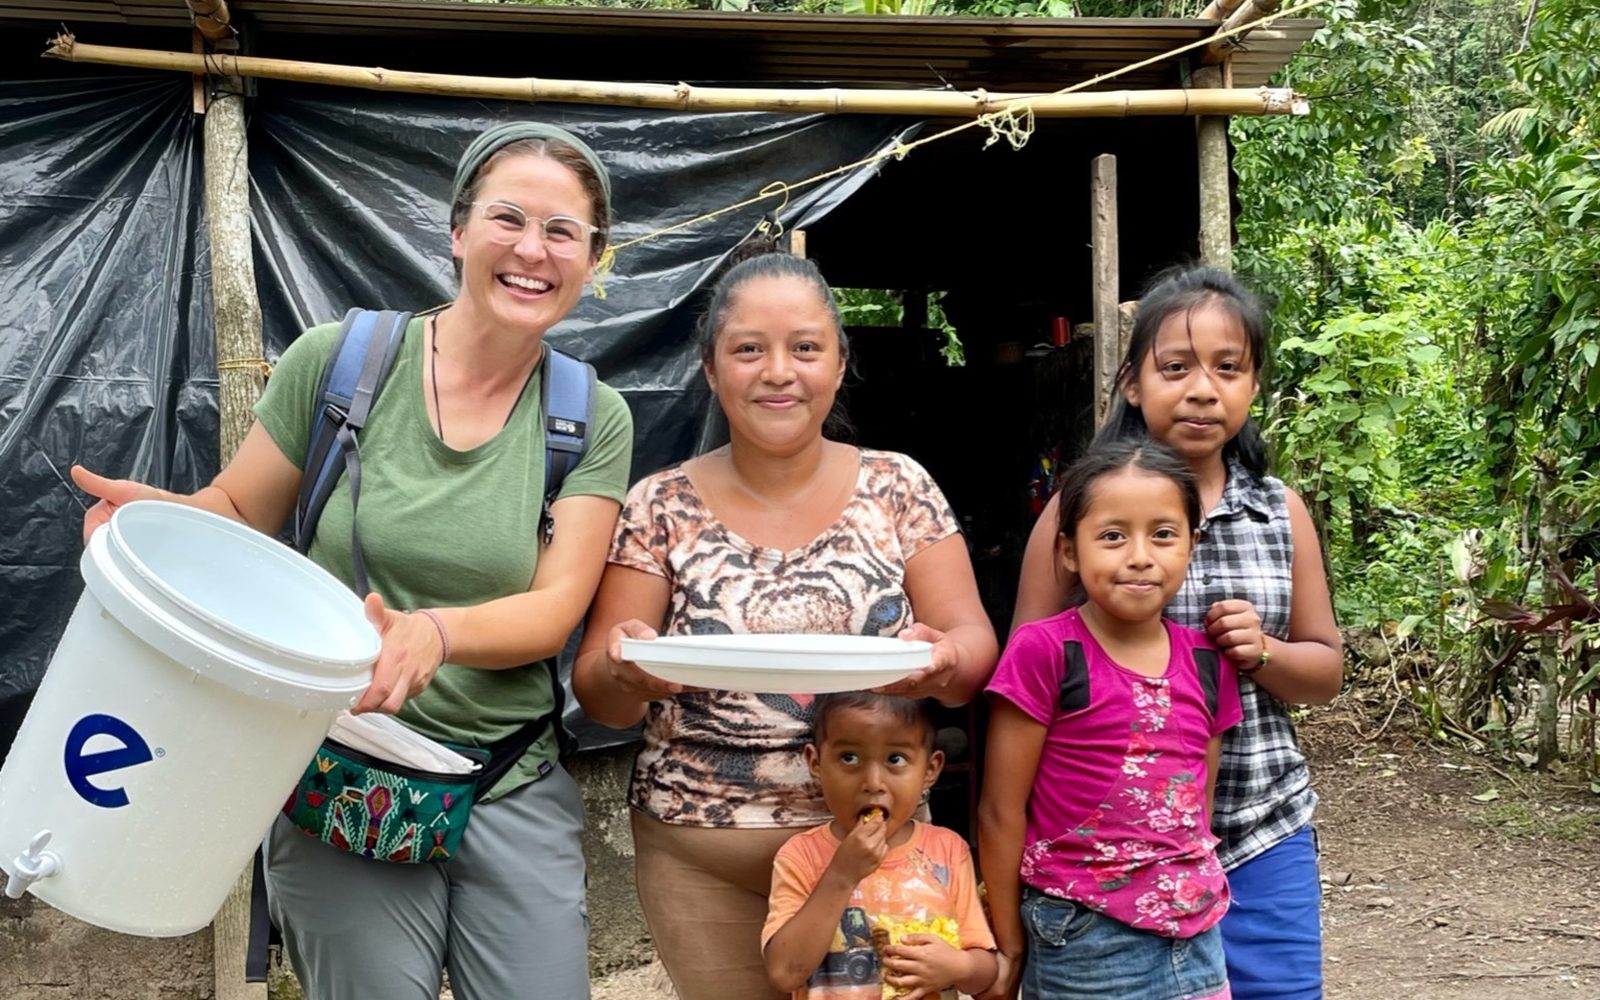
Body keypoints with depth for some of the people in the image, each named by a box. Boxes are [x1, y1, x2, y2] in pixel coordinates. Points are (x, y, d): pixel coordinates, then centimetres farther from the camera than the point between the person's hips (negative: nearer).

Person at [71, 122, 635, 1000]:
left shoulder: (593, 420, 0)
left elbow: (557, 606, -7)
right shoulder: (339, 360, -4)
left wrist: (435, 632, -27)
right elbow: (238, 513, 7)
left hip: (516, 795, 2)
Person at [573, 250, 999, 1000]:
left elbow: (976, 644, -2)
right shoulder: (660, 509, -2)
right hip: (702, 860, 0)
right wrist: (622, 671, -26)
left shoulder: (899, 488, 0)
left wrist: (944, 662, -26)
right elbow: (598, 695, -2)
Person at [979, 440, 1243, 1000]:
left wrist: (1198, 919, 13)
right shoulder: (1044, 653, -12)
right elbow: (1000, 814, -9)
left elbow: (1199, 804, 12)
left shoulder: (1207, 663, 3)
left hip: (1195, 940, 5)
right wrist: (1009, 947, -4)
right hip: (1085, 944, -4)